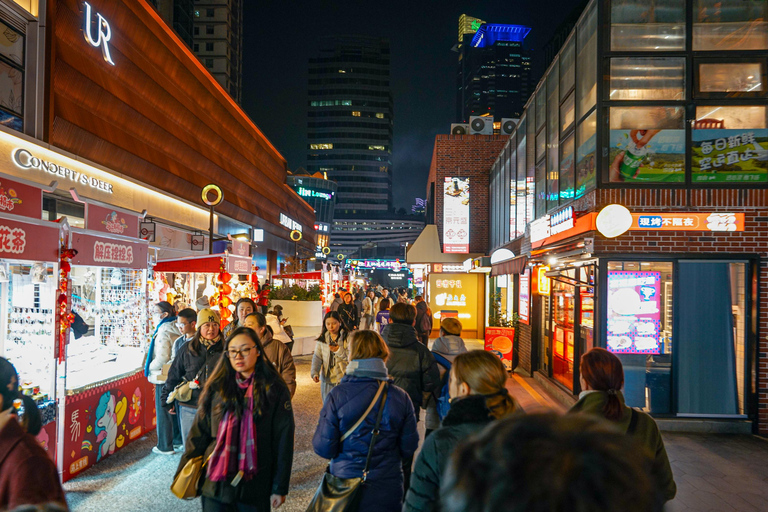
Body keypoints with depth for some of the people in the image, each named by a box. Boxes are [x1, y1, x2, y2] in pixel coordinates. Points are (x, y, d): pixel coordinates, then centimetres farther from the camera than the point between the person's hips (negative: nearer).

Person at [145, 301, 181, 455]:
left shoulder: (163, 332, -18)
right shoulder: (176, 330, 7)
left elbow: (162, 357, -24)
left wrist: (151, 367, -7)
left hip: (164, 378, -8)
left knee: (163, 411, 3)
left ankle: (165, 446, 11)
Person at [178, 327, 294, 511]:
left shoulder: (275, 390, -6)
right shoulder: (217, 388, 1)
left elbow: (283, 441, -4)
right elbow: (199, 433, 5)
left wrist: (280, 488, -4)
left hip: (254, 488, -2)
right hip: (215, 484, 2)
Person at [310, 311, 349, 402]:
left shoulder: (347, 337, -6)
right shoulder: (322, 338, 1)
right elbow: (317, 357, -4)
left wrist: (339, 351, -25)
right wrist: (315, 372, -18)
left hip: (343, 378, -3)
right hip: (326, 379, 3)